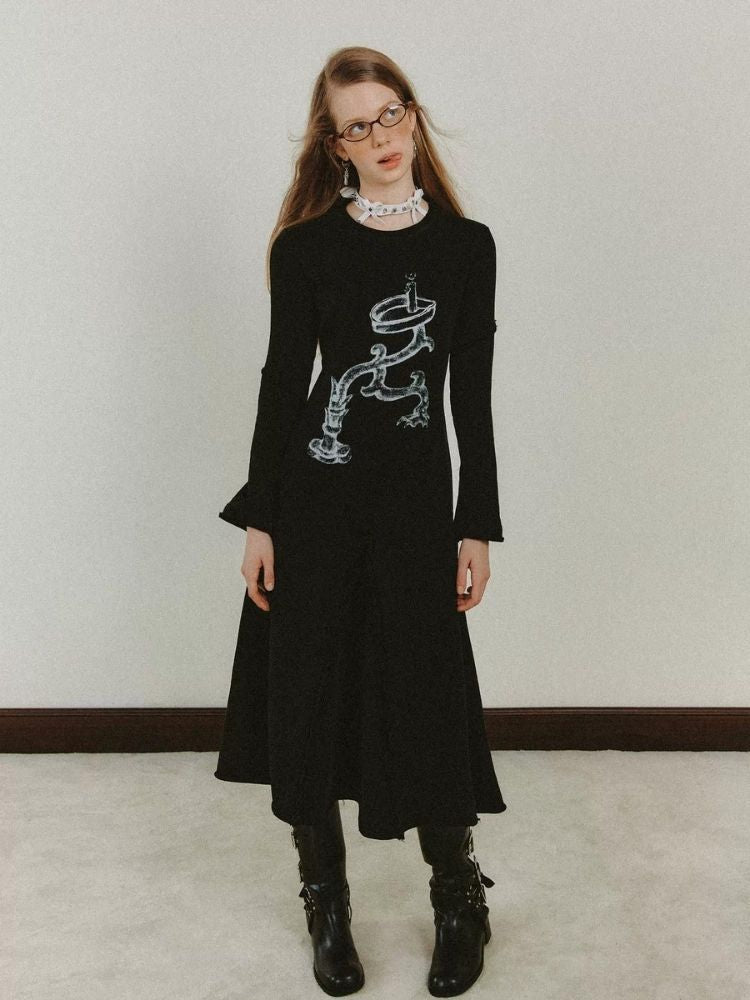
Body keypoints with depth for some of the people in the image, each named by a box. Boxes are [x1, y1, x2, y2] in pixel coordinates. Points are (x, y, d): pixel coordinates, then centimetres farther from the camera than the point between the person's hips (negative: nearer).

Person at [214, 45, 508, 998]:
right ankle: (327, 906, 25)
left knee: (427, 696, 4)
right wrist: (259, 521, -2)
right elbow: (283, 379, 1)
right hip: (315, 492, 0)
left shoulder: (466, 246, 3)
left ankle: (458, 900, 26)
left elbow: (472, 394, 2)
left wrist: (476, 527, -1)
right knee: (308, 694, 6)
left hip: (417, 493, 0)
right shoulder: (306, 247, 1)